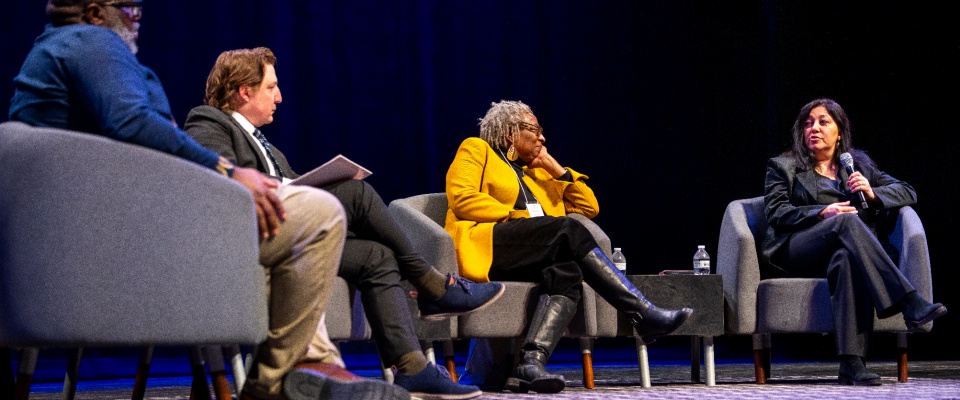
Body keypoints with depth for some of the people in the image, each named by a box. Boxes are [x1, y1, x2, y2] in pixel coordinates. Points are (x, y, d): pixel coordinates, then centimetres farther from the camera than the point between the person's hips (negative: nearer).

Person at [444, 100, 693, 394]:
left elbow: (589, 207, 30)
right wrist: (513, 214, -8)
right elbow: (461, 198, -2)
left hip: (529, 258, 6)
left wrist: (556, 168, 21)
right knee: (568, 229, -27)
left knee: (565, 272, -30)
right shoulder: (475, 150, 18)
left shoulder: (537, 173, 34)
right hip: (483, 245, -6)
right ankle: (645, 316, -32)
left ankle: (531, 364, -49)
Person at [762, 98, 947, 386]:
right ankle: (909, 303, -48)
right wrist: (823, 213, -12)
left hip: (840, 252, 1)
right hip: (795, 252, -1)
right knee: (848, 220, -34)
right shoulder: (783, 167, 20)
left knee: (848, 260, -40)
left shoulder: (860, 165, 27)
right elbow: (776, 213, 4)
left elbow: (907, 192, 22)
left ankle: (851, 364, -52)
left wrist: (873, 193, 0)